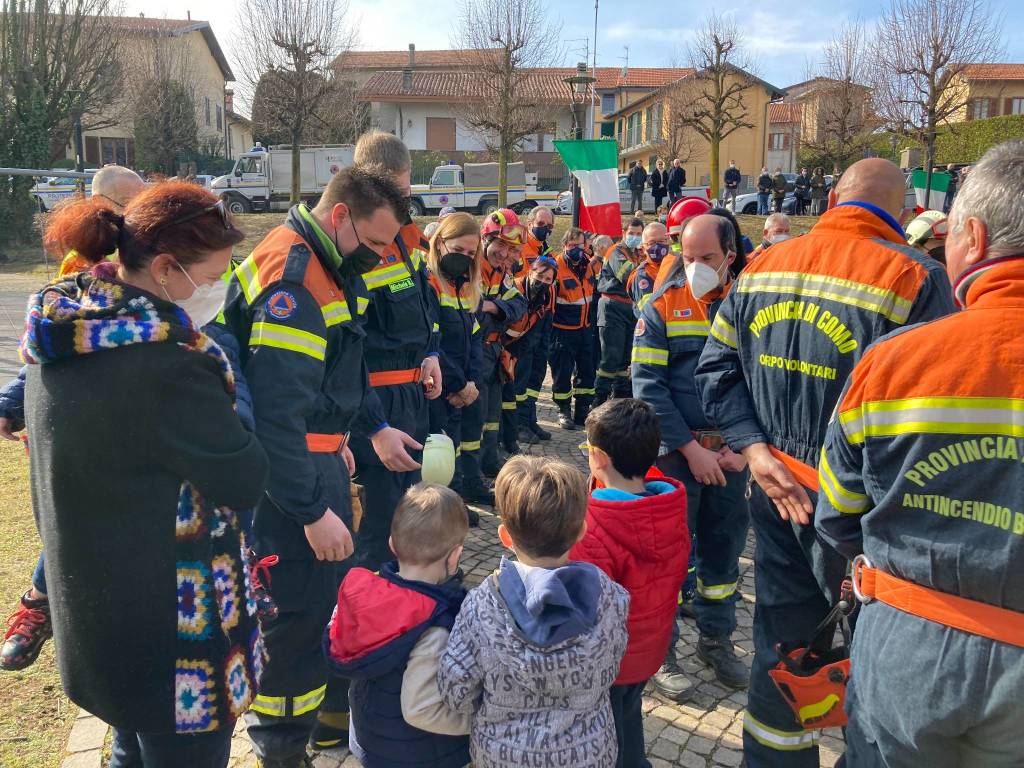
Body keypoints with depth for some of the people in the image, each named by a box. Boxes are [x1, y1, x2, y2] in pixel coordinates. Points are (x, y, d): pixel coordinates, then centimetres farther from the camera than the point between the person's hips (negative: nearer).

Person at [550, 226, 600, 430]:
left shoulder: (589, 265, 4)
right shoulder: (556, 267, -17)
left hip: (585, 328, 7)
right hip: (563, 330, -6)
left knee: (587, 369, 12)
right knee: (563, 371, 2)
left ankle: (583, 411, 24)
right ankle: (564, 411, 17)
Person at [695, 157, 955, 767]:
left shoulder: (761, 268, 3)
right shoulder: (916, 276, -15)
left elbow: (718, 367, 3)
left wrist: (754, 447, -4)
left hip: (780, 490, 5)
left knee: (783, 636, 19)